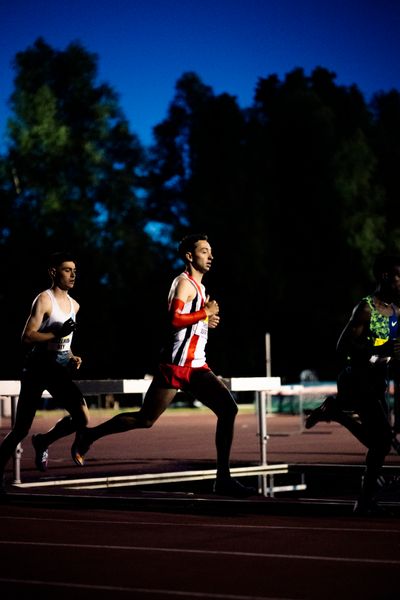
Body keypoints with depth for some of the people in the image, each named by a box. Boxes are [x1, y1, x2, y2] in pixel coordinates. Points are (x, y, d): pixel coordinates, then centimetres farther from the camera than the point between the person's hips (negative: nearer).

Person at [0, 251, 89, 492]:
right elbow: (27, 337, -17)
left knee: (82, 418, -11)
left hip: (59, 369, 6)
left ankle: (43, 441, 15)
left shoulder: (74, 305, 14)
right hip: (38, 366, -6)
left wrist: (71, 357, 11)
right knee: (21, 429, -5)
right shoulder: (44, 300, -9)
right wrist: (57, 334, -25)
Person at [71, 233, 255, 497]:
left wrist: (206, 320, 13)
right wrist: (205, 312, -16)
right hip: (176, 365, -8)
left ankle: (223, 479, -8)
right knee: (145, 419, -1)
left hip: (195, 367, 8)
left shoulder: (199, 287, 20)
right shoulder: (184, 283, -9)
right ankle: (88, 435, 19)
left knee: (228, 408, -9)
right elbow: (174, 320, -24)